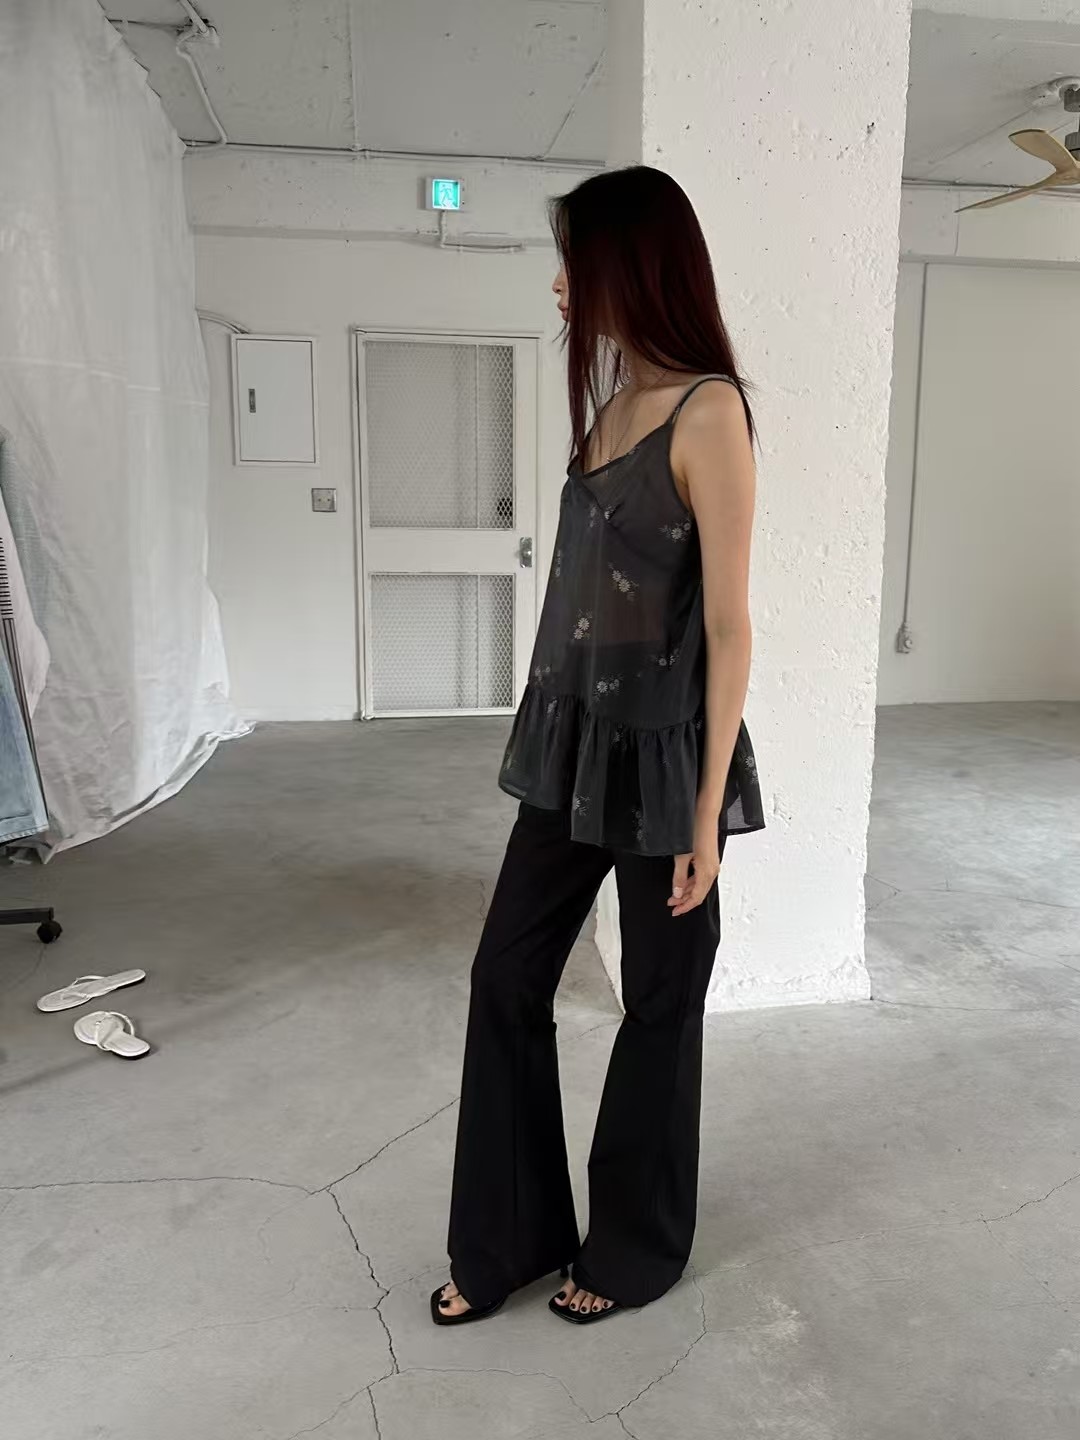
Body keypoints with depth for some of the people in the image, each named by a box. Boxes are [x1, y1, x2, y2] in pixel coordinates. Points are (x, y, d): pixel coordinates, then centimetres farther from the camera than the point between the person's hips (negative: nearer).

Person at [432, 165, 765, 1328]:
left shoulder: (707, 411, -13)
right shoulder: (607, 404, 12)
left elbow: (727, 622, -15)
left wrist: (708, 807, -16)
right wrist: (553, 730, 19)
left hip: (660, 750, -8)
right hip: (574, 739, 8)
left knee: (658, 1007, 9)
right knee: (505, 979, 10)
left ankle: (636, 1246, 30)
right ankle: (511, 1235, 28)